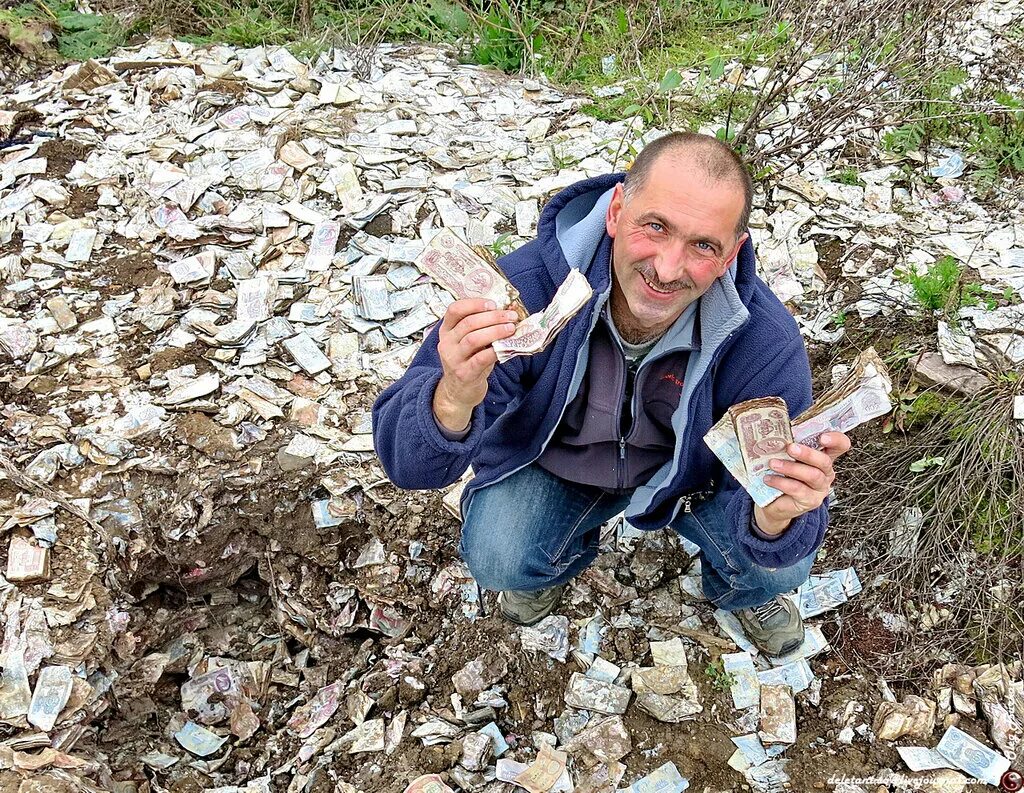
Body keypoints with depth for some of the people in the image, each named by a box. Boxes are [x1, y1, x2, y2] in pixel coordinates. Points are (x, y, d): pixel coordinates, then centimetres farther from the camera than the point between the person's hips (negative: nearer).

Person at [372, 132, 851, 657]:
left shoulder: (764, 341, -31)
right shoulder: (526, 287, -35)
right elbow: (407, 464, -32)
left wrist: (776, 517, -52)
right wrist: (453, 400, -56)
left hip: (696, 469, 1)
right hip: (553, 458, 0)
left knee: (782, 566, -19)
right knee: (498, 561, -24)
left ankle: (736, 591, 22)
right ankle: (561, 557, 16)